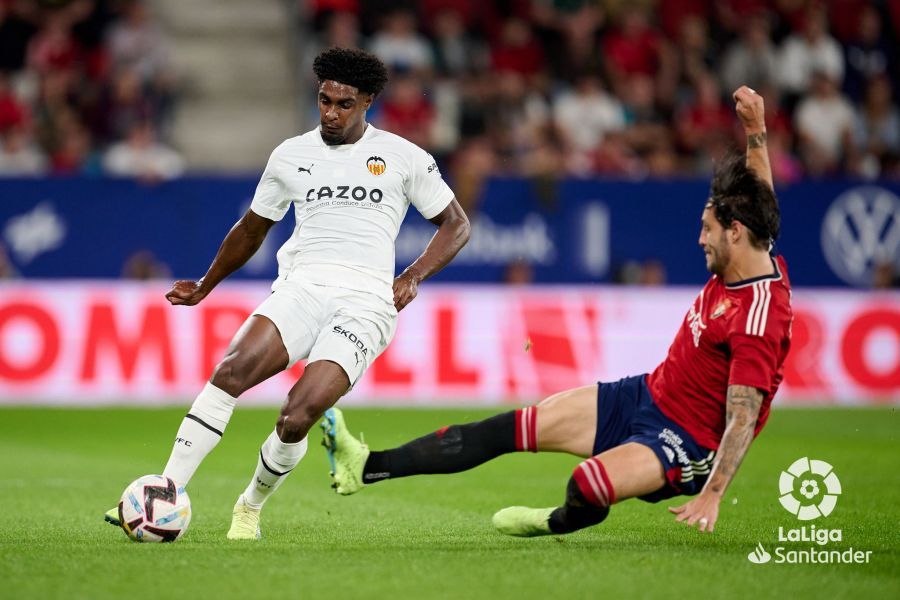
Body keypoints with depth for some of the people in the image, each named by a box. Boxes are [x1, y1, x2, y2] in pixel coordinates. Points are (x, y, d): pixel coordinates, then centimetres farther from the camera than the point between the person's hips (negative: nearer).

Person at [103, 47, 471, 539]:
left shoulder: (403, 158, 8)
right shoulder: (290, 156, 16)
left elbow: (455, 225, 13)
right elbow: (252, 228, 30)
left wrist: (413, 276, -2)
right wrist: (204, 287, 34)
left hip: (364, 300, -2)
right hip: (301, 284, 2)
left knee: (296, 418, -22)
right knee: (231, 371, -27)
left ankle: (252, 506, 7)